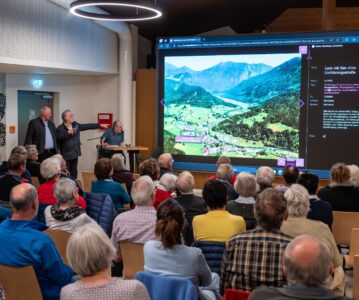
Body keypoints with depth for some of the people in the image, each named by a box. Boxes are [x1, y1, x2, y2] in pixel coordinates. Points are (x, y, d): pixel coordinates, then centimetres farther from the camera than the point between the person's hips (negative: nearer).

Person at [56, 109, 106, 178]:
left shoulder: (75, 125, 7)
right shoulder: (60, 128, -10)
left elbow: (87, 126, 10)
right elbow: (58, 138, -26)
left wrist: (99, 125, 9)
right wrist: (68, 132, -26)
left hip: (75, 153, 6)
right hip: (66, 154, -6)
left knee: (74, 172, 12)